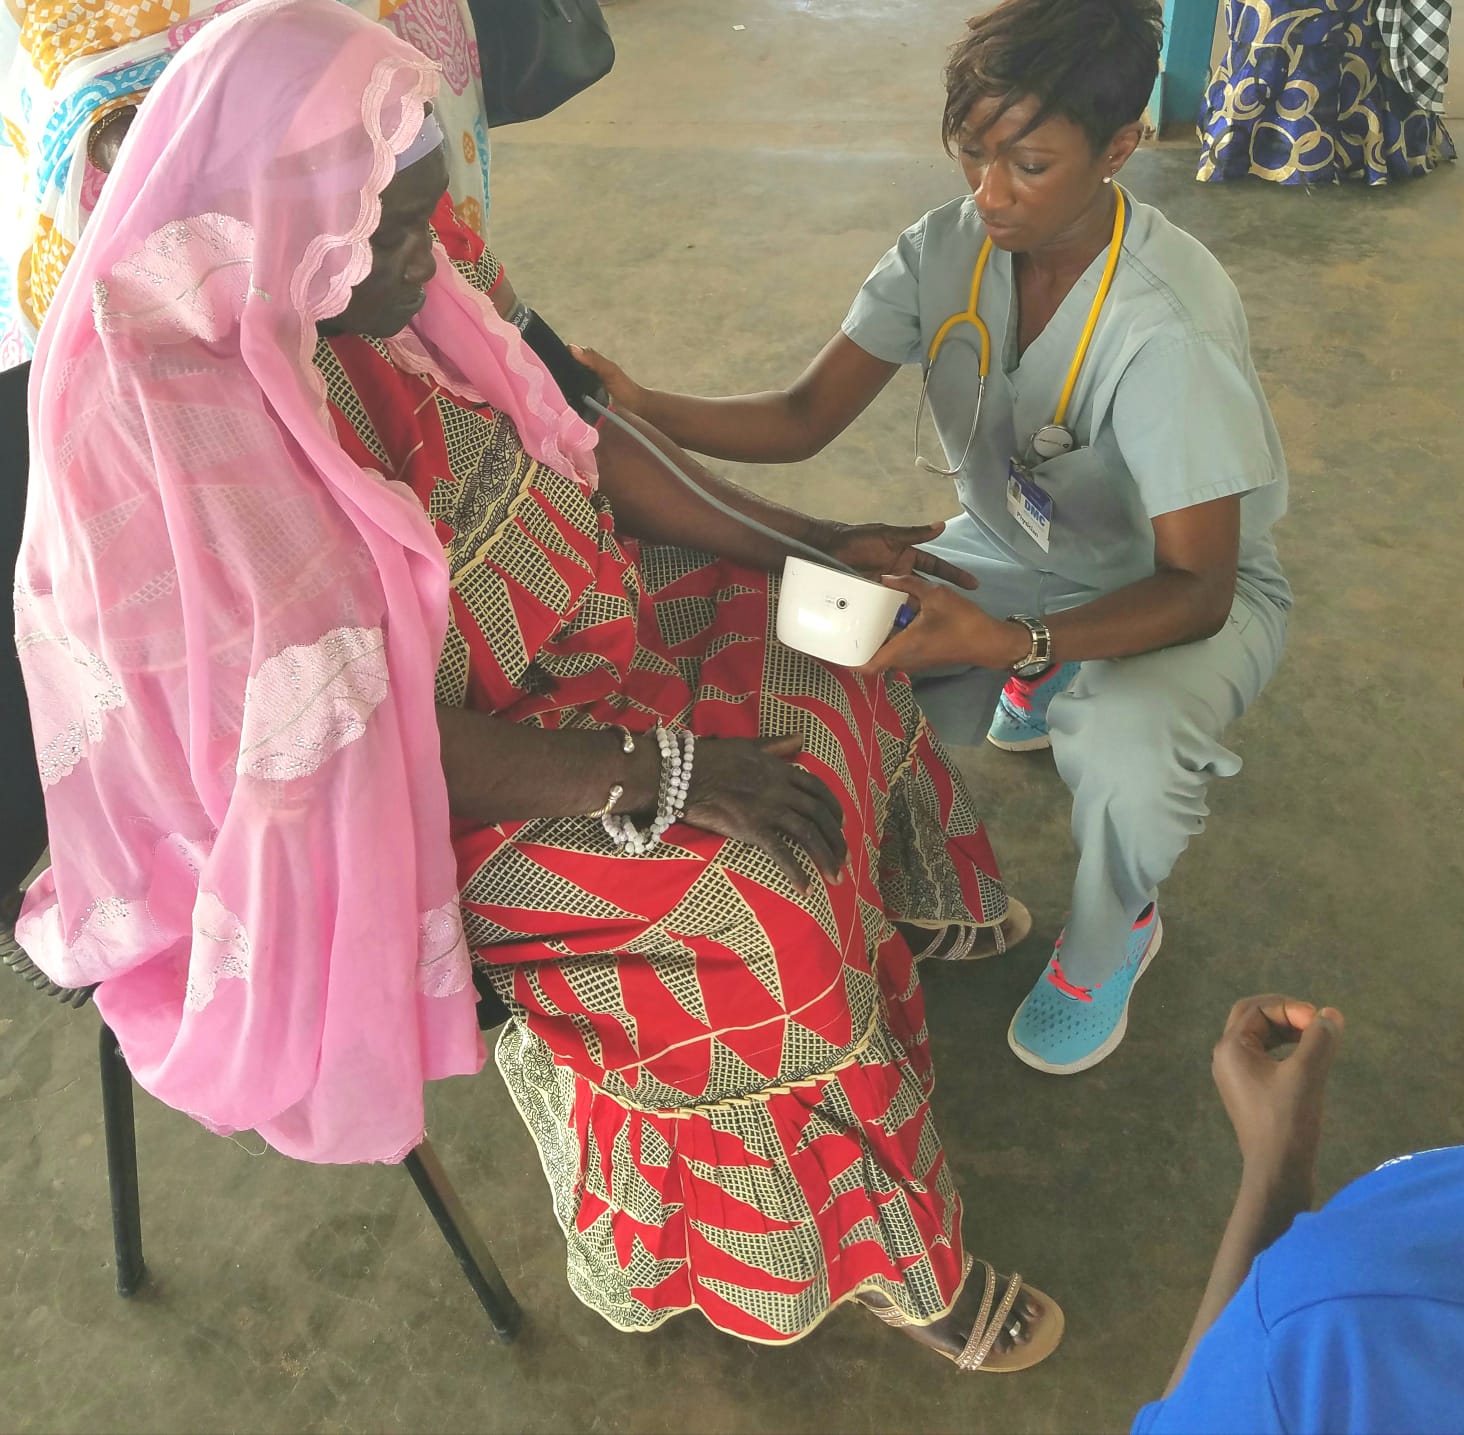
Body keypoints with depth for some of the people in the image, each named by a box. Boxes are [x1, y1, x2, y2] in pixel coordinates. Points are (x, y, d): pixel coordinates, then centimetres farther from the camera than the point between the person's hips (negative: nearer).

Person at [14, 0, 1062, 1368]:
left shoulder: (385, 291, -5)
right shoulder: (171, 414, -28)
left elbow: (572, 441, 3)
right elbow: (343, 734, -29)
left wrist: (814, 543, -1)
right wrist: (659, 771, -29)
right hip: (398, 792, -8)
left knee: (829, 662, 8)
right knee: (756, 893, -21)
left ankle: (922, 903, 34)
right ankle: (873, 1258, 2)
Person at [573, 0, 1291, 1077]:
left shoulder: (1172, 320, -31)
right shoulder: (947, 248, -14)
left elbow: (1196, 585, -31)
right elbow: (805, 417, -16)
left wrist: (1013, 643, -49)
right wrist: (639, 408, -34)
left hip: (1187, 586, -5)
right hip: (1015, 554, 5)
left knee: (1127, 746, -40)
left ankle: (1109, 942, -1)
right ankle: (1027, 700, 17)